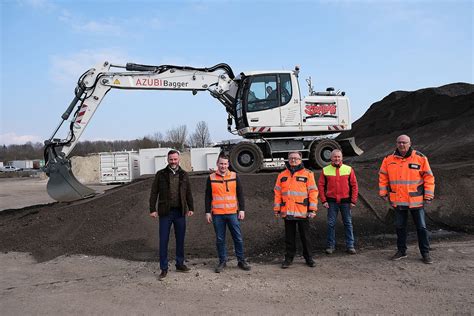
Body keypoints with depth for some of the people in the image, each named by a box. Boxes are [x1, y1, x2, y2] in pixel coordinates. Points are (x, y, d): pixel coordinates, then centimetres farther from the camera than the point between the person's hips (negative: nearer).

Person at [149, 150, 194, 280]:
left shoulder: (184, 174, 7)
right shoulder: (160, 174, 0)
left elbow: (188, 193, 12)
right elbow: (154, 193, 0)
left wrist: (190, 208, 8)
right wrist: (152, 209, -5)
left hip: (180, 212, 2)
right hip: (165, 212, -2)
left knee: (180, 239, 11)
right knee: (163, 240, 1)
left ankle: (180, 264, 25)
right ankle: (164, 268, 11)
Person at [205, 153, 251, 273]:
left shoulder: (234, 176, 4)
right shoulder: (211, 178, 4)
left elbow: (240, 194, 6)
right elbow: (208, 197, 8)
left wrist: (242, 209, 0)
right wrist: (208, 212, 4)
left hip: (232, 213, 0)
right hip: (217, 214, 0)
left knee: (238, 238, 4)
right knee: (220, 239, 7)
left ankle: (241, 260, 17)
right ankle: (222, 261, 20)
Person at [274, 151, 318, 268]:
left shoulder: (307, 174, 0)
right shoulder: (282, 175, 9)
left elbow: (313, 192, -3)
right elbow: (277, 193, 10)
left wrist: (312, 209, -8)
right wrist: (277, 209, 6)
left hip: (303, 212, -2)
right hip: (287, 212, 2)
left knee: (305, 237, 9)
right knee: (289, 237, 10)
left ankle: (308, 258, 23)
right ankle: (288, 258, 22)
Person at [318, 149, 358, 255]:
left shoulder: (349, 169, 2)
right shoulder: (325, 170, 1)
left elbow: (354, 185, 2)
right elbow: (321, 186, 2)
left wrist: (353, 201, -3)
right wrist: (324, 200, -4)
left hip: (345, 201, 0)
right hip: (331, 202, 0)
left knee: (348, 223, 6)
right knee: (331, 224, 4)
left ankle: (350, 245, 15)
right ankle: (331, 245, 14)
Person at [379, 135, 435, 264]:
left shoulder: (420, 158, -6)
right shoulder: (388, 159, 0)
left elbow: (429, 177, -3)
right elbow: (383, 177, 8)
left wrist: (429, 195, -6)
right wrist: (383, 193, 4)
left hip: (416, 200, -2)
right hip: (398, 200, 2)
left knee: (421, 227, 5)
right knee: (400, 227, 12)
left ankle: (425, 253, 18)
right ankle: (401, 251, 25)